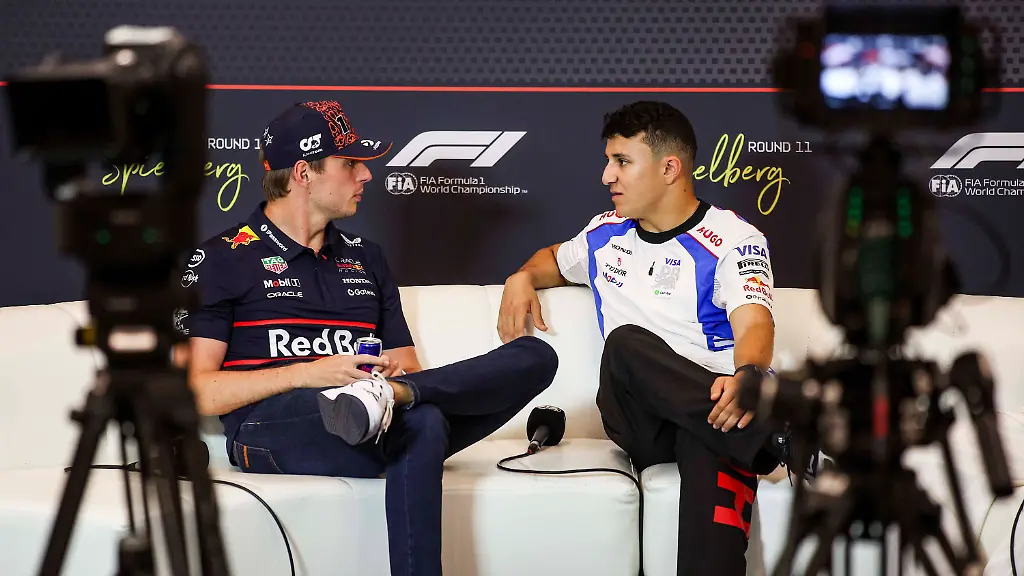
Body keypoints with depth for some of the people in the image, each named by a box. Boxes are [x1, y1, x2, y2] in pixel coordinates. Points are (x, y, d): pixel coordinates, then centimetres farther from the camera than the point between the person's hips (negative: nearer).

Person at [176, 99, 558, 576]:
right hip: (271, 425, -7)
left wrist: (397, 375, 0)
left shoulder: (365, 258, 27)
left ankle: (394, 395, -37)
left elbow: (406, 362, 27)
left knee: (535, 356, -19)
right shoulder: (223, 259, 8)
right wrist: (309, 375, -13)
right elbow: (197, 393, -1)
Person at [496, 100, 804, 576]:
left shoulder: (732, 239, 2)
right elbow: (554, 259, 46)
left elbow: (754, 325, -16)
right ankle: (777, 439, -43)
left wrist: (745, 376, -41)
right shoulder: (606, 234, 21)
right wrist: (523, 278, 20)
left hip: (711, 407, -4)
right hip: (638, 418, 4)